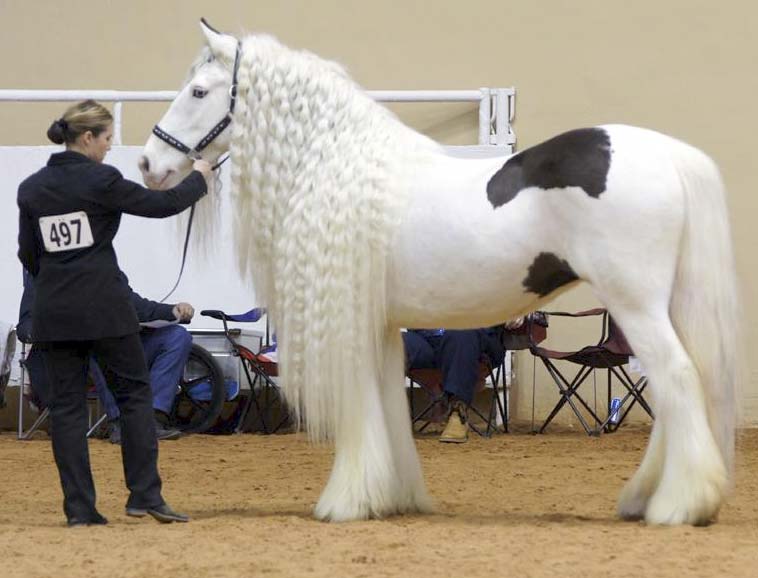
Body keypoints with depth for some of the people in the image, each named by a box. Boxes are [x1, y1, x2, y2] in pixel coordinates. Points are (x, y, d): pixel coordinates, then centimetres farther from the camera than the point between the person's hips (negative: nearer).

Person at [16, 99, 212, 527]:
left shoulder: (31, 189, 6)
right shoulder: (100, 180, -11)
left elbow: (28, 255, 11)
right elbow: (160, 204, -3)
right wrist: (198, 179, 13)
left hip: (53, 311, 5)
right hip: (104, 306, -5)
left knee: (66, 404, 7)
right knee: (135, 393, 7)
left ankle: (80, 507, 4)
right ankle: (145, 495, 3)